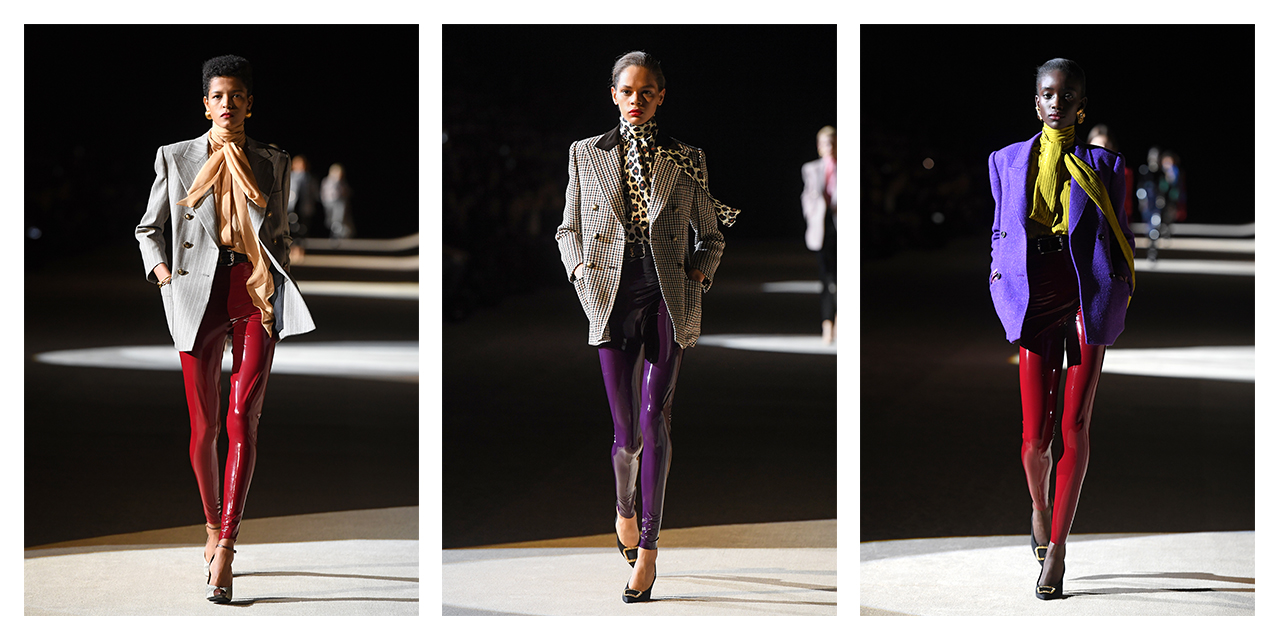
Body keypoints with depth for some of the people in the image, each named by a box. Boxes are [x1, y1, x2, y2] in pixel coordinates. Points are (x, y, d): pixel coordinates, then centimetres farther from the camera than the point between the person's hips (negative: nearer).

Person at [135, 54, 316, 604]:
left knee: (241, 419, -14)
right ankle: (213, 523, 28)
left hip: (256, 295, 0)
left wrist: (278, 299, 10)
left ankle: (224, 548, -18)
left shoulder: (273, 163, 11)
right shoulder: (176, 158, 8)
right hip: (199, 295, 0)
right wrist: (161, 271, 0)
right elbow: (149, 228, 17)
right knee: (203, 425, 3)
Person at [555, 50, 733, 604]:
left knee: (654, 417, -11)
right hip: (613, 300, 1)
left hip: (668, 299, -1)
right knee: (625, 426, 3)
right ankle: (625, 509, 33)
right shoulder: (586, 155, 8)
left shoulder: (686, 161, 7)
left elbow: (712, 235, 16)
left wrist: (700, 273, -2)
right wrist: (580, 270, -2)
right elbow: (568, 230, 16)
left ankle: (648, 546, -9)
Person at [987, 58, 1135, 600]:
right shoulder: (1007, 162, 9)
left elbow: (1119, 238, 9)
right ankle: (1039, 506, 29)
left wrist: (1114, 297, -1)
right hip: (1035, 302, 1)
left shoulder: (1102, 164, 5)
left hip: (1089, 299, -1)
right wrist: (1002, 278, 5)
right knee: (1036, 437, -4)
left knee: (1074, 427, -5)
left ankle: (1057, 547, 5)